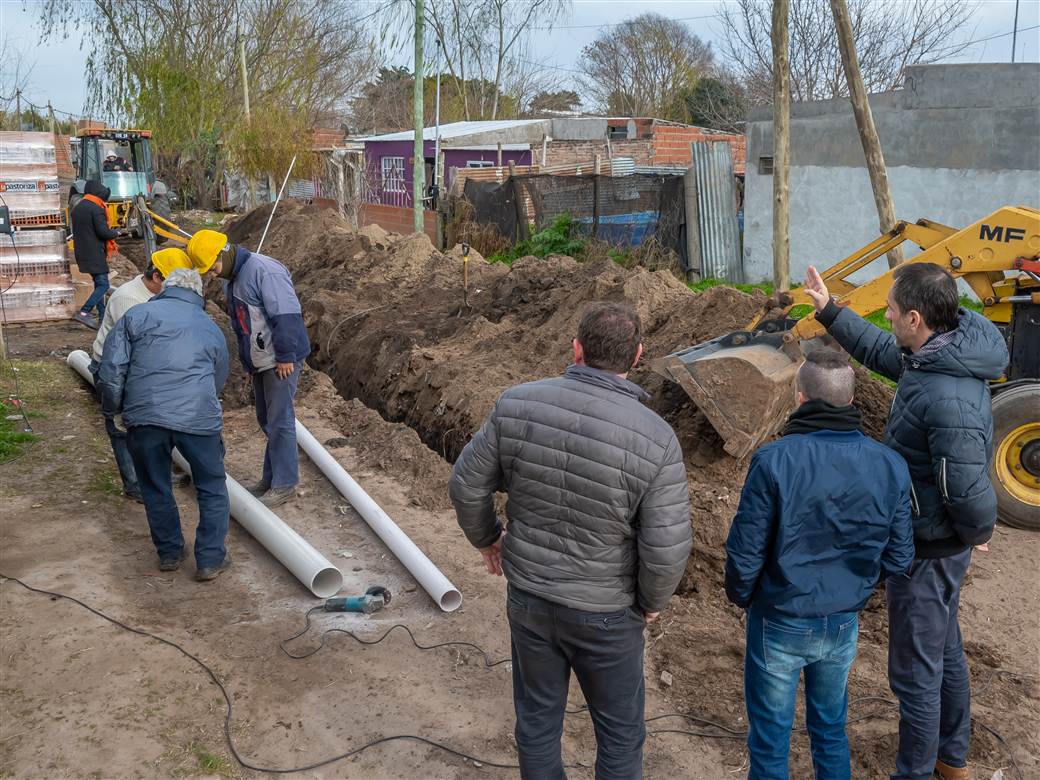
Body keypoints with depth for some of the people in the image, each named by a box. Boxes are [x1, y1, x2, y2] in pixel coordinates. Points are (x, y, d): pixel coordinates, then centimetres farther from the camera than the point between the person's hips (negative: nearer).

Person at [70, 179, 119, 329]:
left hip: (81, 253, 9)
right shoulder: (96, 209, -13)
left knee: (98, 283, 15)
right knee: (103, 285, -7)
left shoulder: (76, 208, 16)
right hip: (95, 253, -9)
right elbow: (103, 231, -19)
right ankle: (83, 312, -18)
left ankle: (102, 318, 15)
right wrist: (115, 232, 1)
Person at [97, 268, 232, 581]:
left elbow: (112, 369, 4)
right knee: (212, 488, 15)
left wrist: (112, 410, 16)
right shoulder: (211, 328, 20)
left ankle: (169, 553, 30)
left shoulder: (137, 315, 11)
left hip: (143, 417, 0)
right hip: (199, 418, 0)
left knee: (155, 488, 19)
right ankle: (210, 559, 16)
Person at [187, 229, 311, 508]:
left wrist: (285, 356, -22)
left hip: (280, 361, -10)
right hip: (260, 361, 10)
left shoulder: (263, 270, -21)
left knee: (279, 421, -4)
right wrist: (249, 360, 22)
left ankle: (284, 484, 5)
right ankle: (271, 477, 28)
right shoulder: (235, 278, 12)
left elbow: (286, 315, -24)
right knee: (266, 420, 16)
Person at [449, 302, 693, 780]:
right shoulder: (655, 439, -25)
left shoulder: (518, 404, -17)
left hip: (528, 596, 3)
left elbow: (467, 485, -6)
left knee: (538, 715, 24)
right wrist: (653, 600, -1)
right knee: (620, 730, 21)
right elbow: (666, 551, -22)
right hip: (604, 614, -2)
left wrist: (485, 538, 14)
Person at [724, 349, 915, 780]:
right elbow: (898, 560, -2)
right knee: (831, 731, 25)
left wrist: (741, 596, 3)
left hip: (781, 624, -4)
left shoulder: (774, 461, -23)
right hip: (845, 625, 4)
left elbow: (745, 553, -18)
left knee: (769, 743, 14)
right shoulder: (890, 466, -9)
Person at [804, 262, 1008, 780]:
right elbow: (880, 352, 17)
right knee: (944, 650, 26)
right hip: (935, 542, 10)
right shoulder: (935, 353, -4)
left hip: (926, 550, -10)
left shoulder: (948, 399, -35)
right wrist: (828, 311, 20)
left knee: (914, 671, 7)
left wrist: (977, 533, -11)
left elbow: (969, 491, -32)